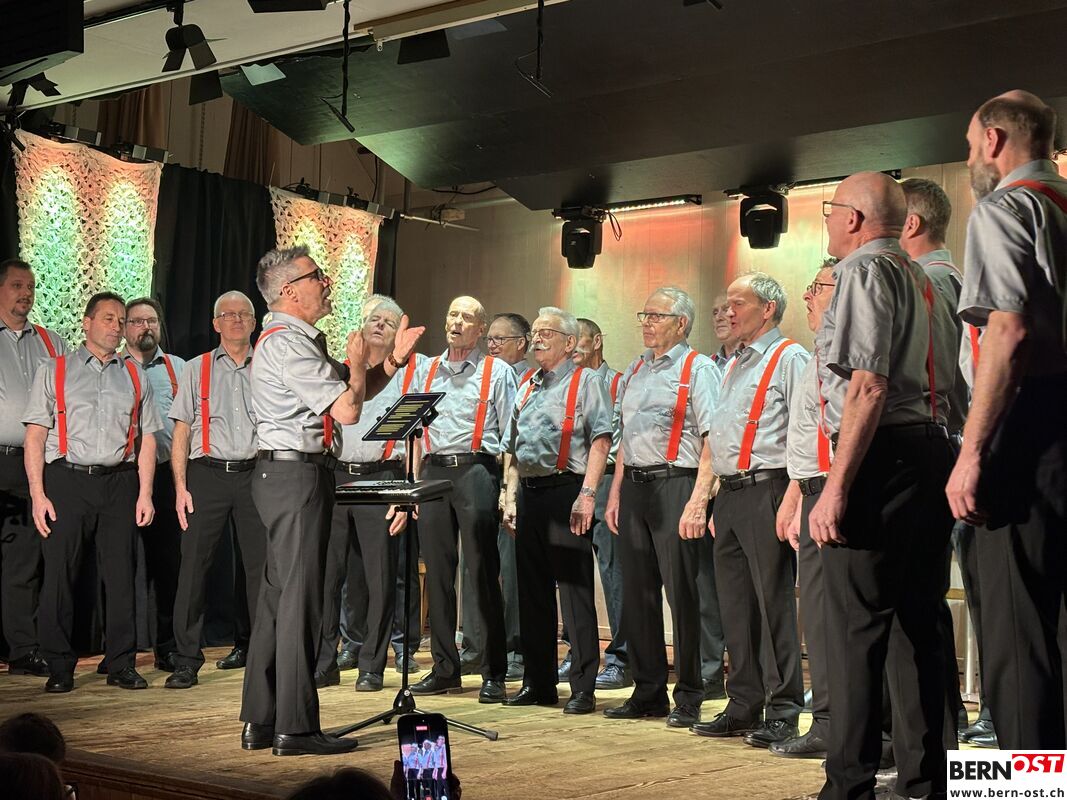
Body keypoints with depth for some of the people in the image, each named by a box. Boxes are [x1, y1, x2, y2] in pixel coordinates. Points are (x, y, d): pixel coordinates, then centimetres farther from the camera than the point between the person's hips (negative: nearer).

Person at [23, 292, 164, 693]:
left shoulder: (134, 377, 16)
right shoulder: (53, 372, 8)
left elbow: (146, 439, 13)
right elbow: (35, 435, 2)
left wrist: (145, 493, 3)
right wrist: (37, 494, -7)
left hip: (119, 482, 2)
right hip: (67, 480, -2)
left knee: (121, 574, 2)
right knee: (59, 573, -3)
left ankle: (121, 665, 9)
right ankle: (58, 668, 6)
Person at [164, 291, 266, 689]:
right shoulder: (196, 370, 10)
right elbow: (181, 434, 6)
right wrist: (181, 487, -4)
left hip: (255, 475, 1)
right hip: (207, 475, -1)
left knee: (260, 565, 1)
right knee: (194, 564, -4)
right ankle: (186, 660, 2)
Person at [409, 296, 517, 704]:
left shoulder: (497, 371, 7)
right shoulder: (426, 371, 18)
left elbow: (511, 435, 2)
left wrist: (510, 488, -8)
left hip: (476, 470, -4)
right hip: (433, 472, 4)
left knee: (483, 574, -6)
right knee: (437, 574, 6)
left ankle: (494, 673, -2)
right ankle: (444, 667, 14)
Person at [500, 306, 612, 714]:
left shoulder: (586, 382, 0)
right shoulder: (527, 386, 21)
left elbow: (601, 439, -10)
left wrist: (587, 493, -19)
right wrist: (512, 496, 17)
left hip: (566, 492, -7)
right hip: (530, 495, 7)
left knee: (574, 590, -7)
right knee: (532, 591, 10)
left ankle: (583, 688, -3)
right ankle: (538, 682, 18)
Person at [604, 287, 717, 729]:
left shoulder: (697, 369, -4)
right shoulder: (634, 371, 18)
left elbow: (712, 440, -11)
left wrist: (698, 501, -19)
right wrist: (615, 493, 16)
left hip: (675, 484, -7)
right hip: (634, 487, 7)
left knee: (681, 593, -3)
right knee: (637, 592, 9)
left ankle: (688, 699, 5)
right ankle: (648, 692, 19)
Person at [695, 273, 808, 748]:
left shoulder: (789, 358, -4)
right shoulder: (734, 366, 22)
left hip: (766, 491, -9)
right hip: (730, 494, 9)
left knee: (774, 601, -6)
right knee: (736, 604, 10)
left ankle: (783, 713, -2)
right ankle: (744, 707, 17)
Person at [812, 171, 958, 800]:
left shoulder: (865, 269, -5)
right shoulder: (926, 283, 23)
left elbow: (869, 384, -17)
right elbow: (946, 386, 19)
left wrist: (837, 487, -19)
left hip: (884, 457, -9)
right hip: (935, 452, 9)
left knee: (856, 625, -8)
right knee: (917, 622, 11)